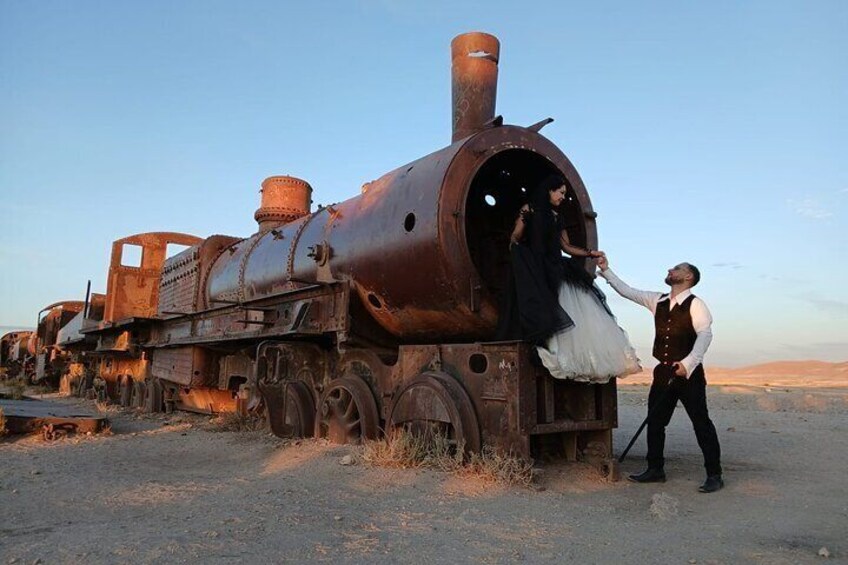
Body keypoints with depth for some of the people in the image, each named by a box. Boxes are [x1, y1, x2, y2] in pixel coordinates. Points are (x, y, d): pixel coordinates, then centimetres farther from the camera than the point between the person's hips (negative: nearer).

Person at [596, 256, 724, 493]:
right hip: (664, 372, 7)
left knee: (701, 422, -1)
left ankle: (714, 475, 11)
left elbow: (705, 334, -19)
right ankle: (655, 470, 24)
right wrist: (606, 270, 11)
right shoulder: (657, 301, 11)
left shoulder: (695, 304, -8)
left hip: (689, 372, -7)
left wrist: (688, 363, -30)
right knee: (655, 421, 11)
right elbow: (627, 291, 15)